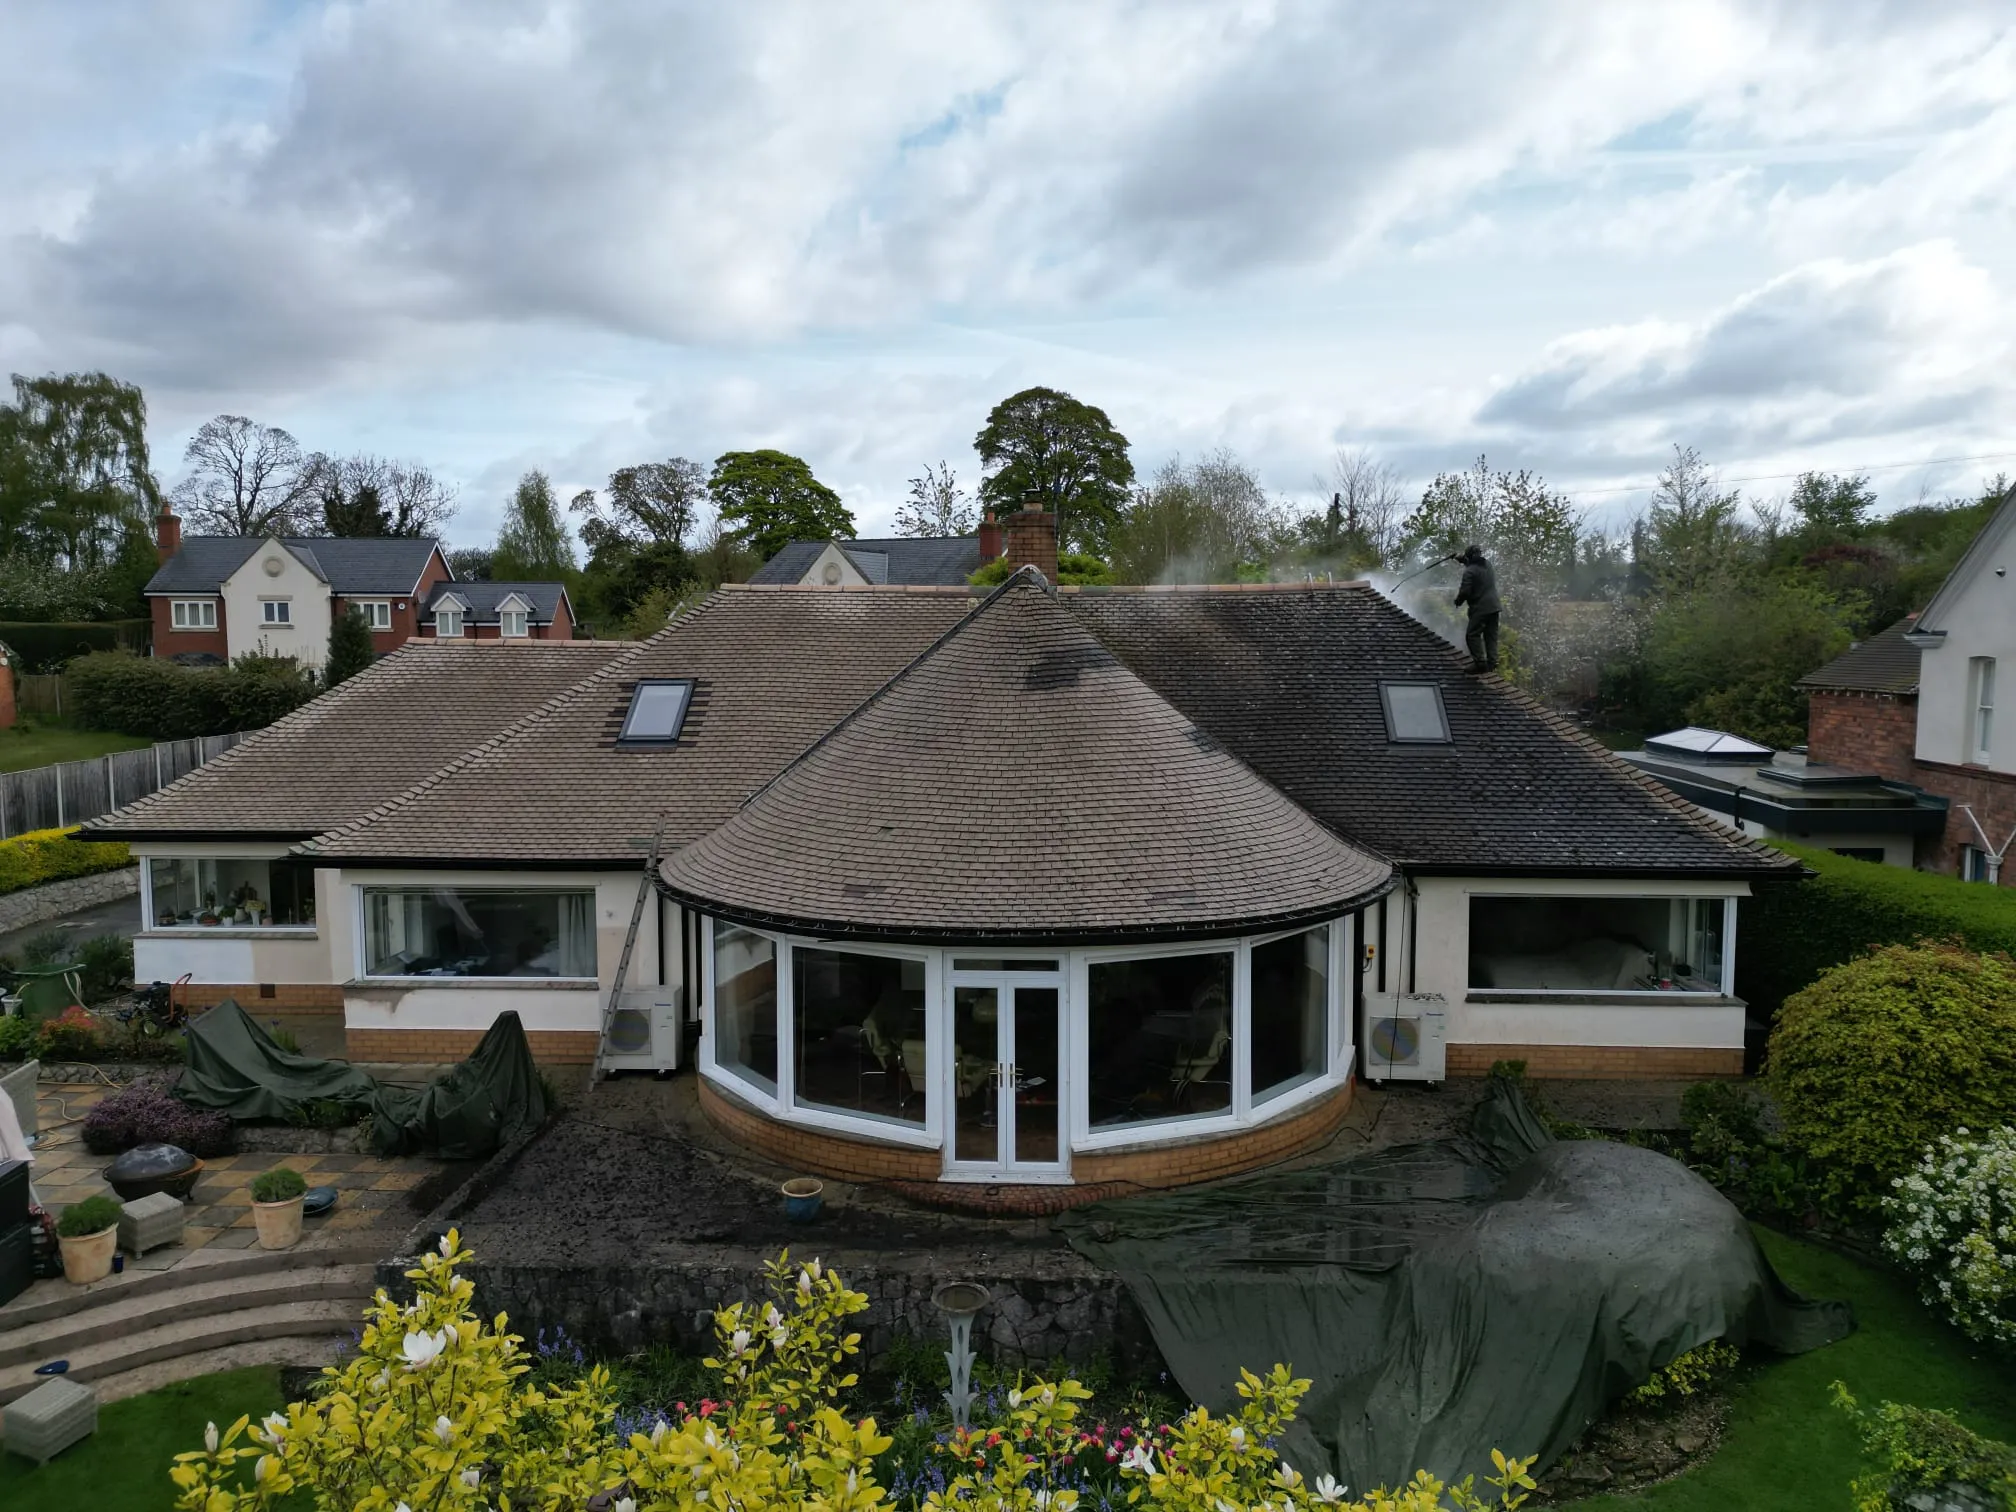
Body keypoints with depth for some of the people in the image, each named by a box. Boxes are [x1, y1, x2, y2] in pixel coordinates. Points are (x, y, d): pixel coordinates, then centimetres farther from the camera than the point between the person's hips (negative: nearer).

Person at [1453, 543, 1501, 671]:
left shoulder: (1469, 571, -15)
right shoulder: (1487, 565, 10)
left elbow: (1465, 591, -17)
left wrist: (1458, 601, 2)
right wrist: (1462, 560, 30)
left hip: (1480, 608, -8)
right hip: (1494, 606, 8)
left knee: (1472, 635, -1)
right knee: (1491, 635, 11)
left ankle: (1480, 662, -8)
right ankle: (1492, 663, 10)